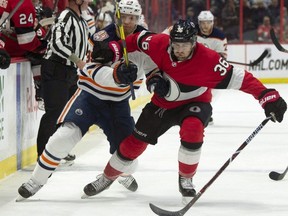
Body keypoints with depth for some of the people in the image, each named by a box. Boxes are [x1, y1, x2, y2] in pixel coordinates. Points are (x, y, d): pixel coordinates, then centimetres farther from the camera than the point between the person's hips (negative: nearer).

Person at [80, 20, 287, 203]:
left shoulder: (208, 60, -34)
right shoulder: (160, 44, -26)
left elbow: (240, 78, -35)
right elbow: (139, 40, -4)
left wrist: (267, 96, -43)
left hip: (194, 102, -3)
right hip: (163, 102, 3)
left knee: (192, 128, -34)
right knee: (135, 142, 3)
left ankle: (186, 179, -11)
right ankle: (107, 178, 28)